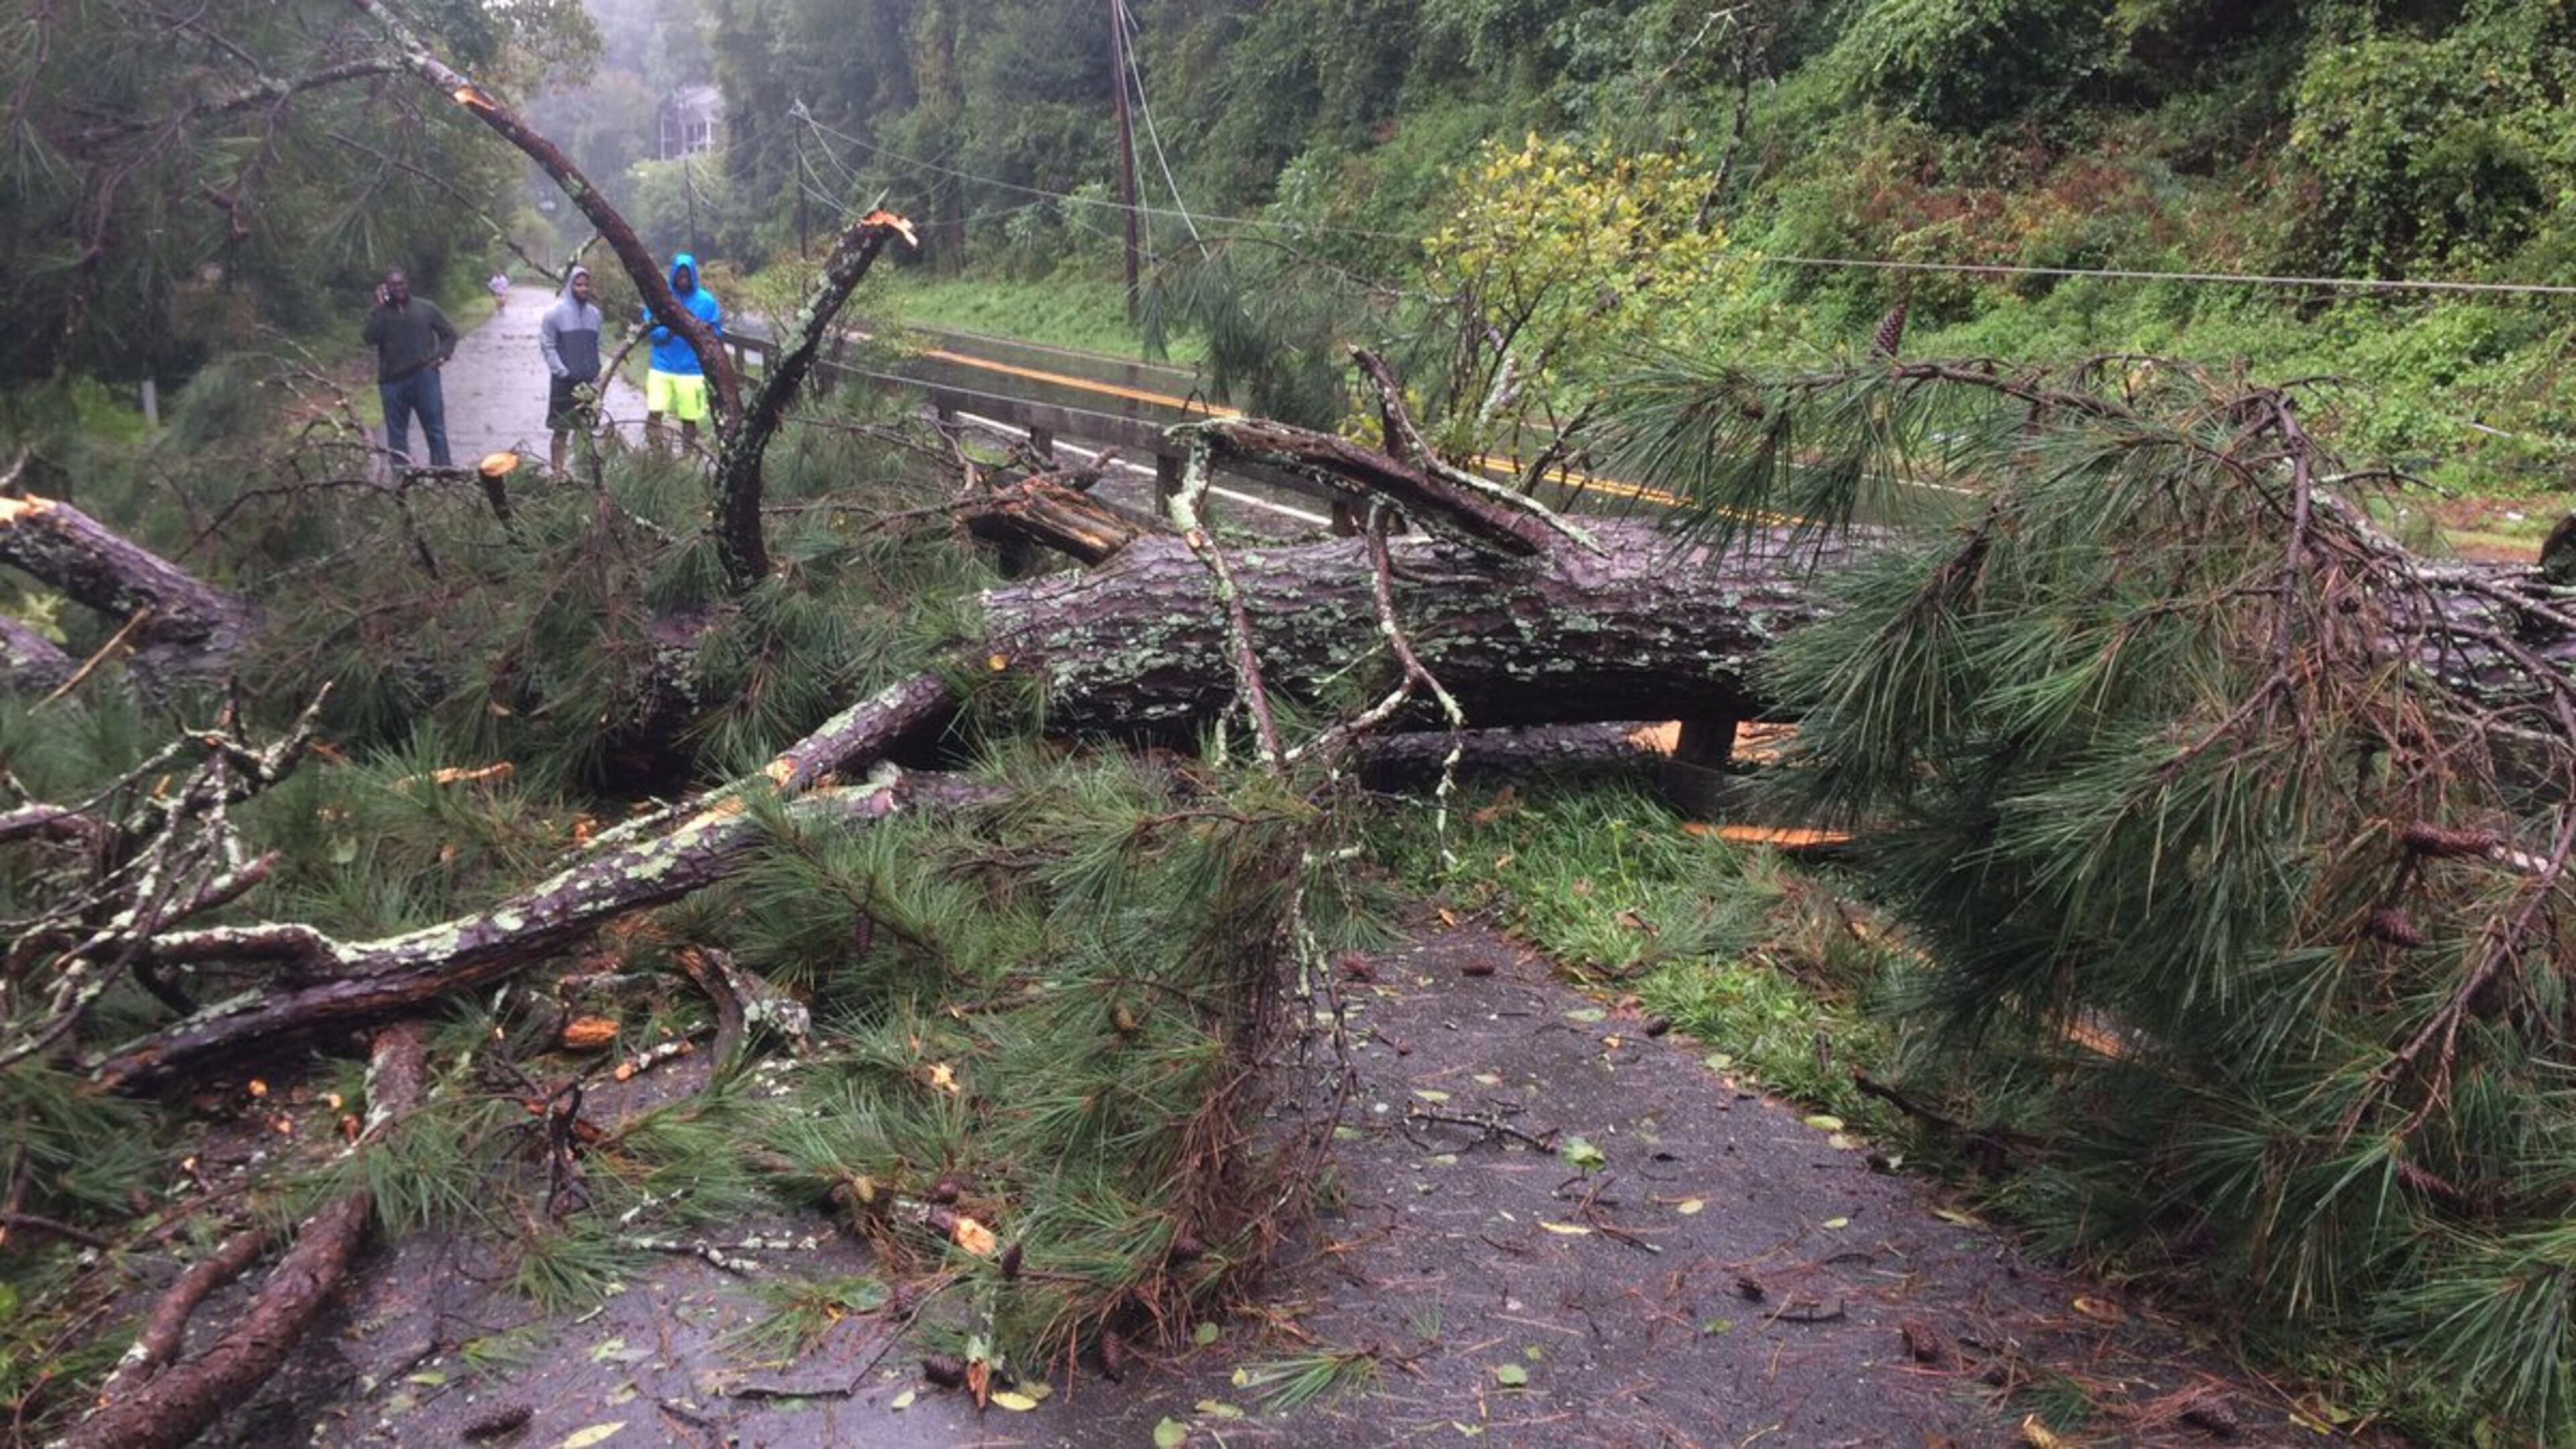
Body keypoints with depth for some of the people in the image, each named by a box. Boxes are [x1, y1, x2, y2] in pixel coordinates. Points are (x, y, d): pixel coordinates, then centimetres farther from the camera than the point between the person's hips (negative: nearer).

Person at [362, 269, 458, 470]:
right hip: (393, 381, 1)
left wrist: (442, 356, -2)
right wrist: (380, 308, -10)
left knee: (435, 428, -2)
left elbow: (449, 333, 13)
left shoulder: (426, 308, 8)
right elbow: (371, 338, -10)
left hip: (424, 376, -1)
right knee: (396, 433, 5)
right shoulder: (380, 313, 7)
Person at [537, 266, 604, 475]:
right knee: (561, 431, -1)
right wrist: (562, 371, -12)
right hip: (564, 382, -4)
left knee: (586, 428, 6)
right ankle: (558, 472, 2)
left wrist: (596, 375, 8)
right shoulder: (555, 313, -6)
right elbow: (547, 345, -5)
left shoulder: (594, 313, 9)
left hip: (588, 382, 4)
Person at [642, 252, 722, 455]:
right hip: (662, 367, 0)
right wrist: (669, 329, -18)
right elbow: (651, 330, 1)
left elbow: (717, 333, 4)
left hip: (692, 370, 0)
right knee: (654, 414, -10)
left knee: (689, 419, 3)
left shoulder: (706, 301, 2)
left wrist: (706, 331, -18)